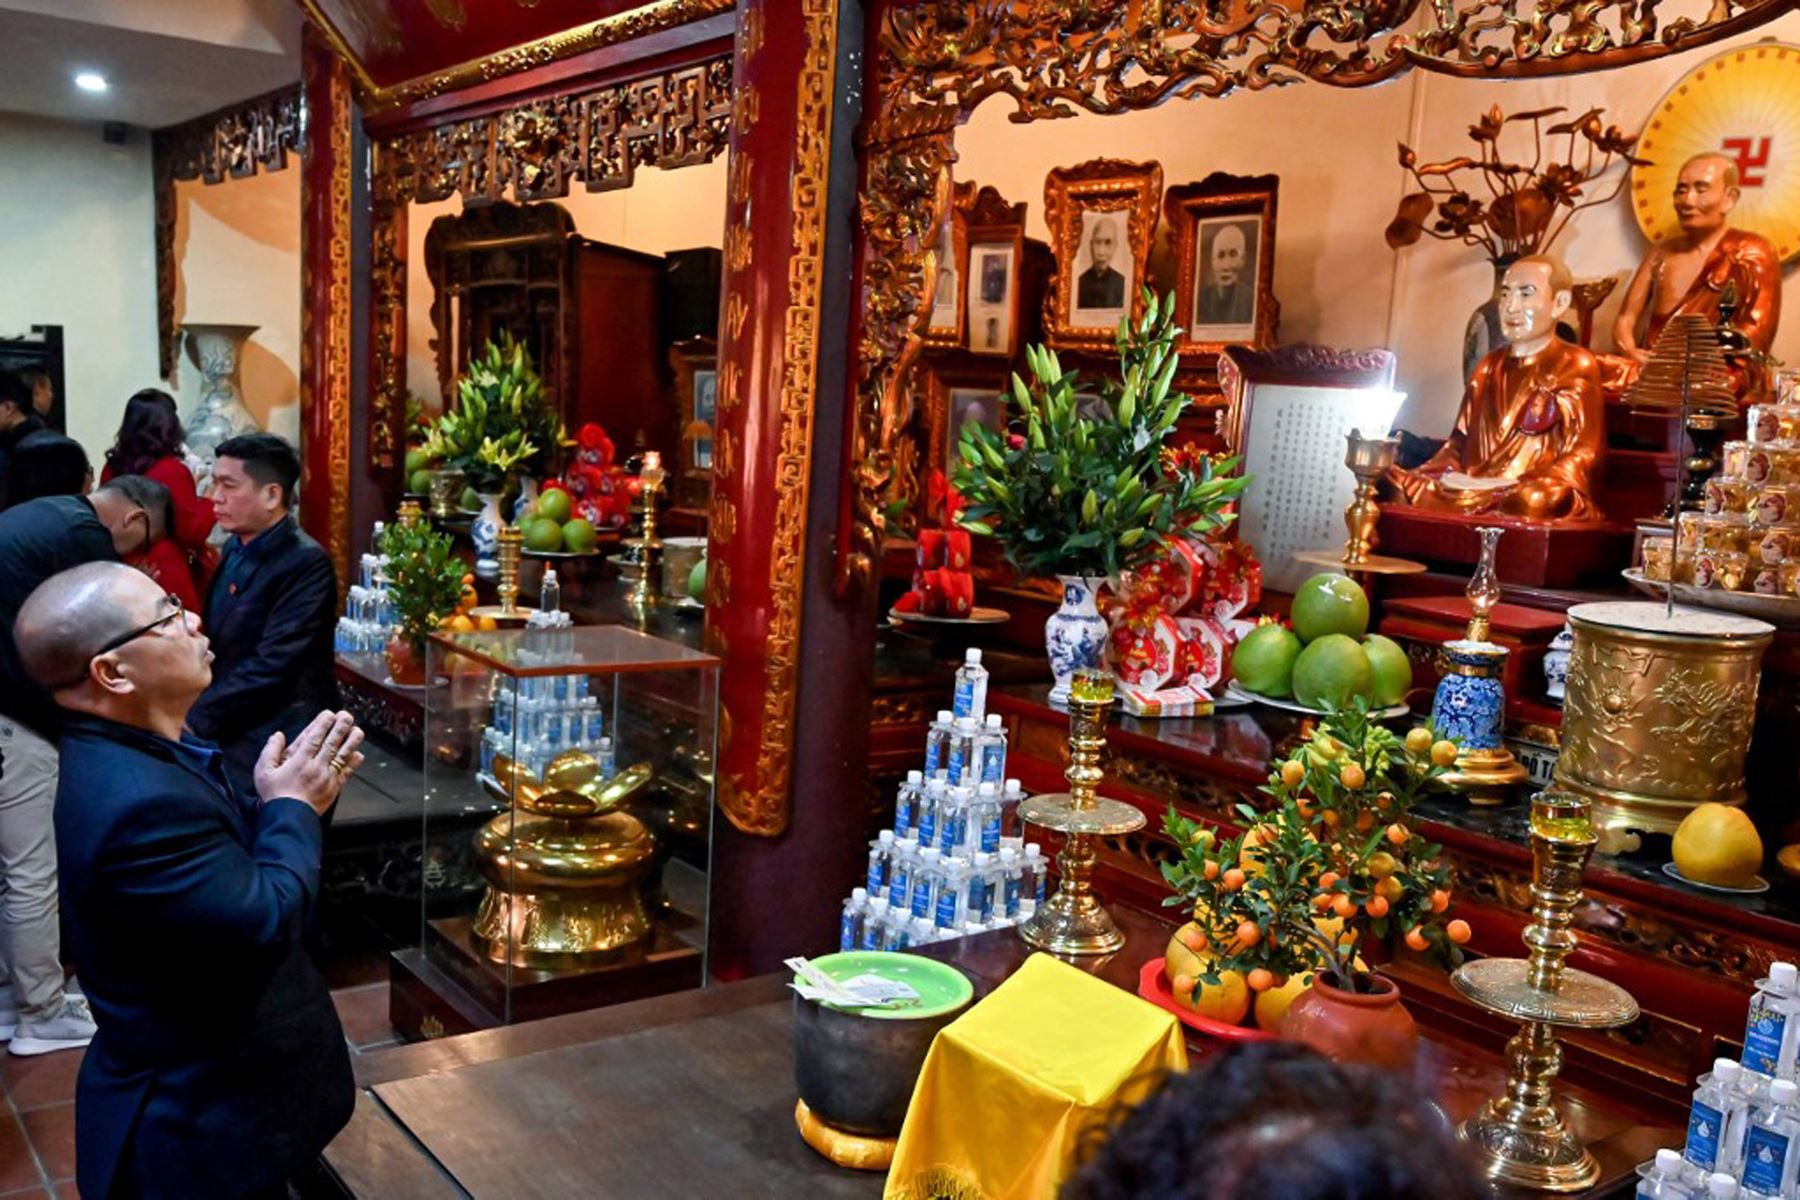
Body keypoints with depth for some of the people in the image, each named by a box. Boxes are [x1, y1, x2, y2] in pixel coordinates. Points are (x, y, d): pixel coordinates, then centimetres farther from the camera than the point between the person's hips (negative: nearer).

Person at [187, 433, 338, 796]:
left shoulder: (306, 564, -17)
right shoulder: (236, 548, 9)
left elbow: (270, 668, -24)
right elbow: (220, 647, 14)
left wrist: (192, 721, -22)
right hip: (227, 737, 8)